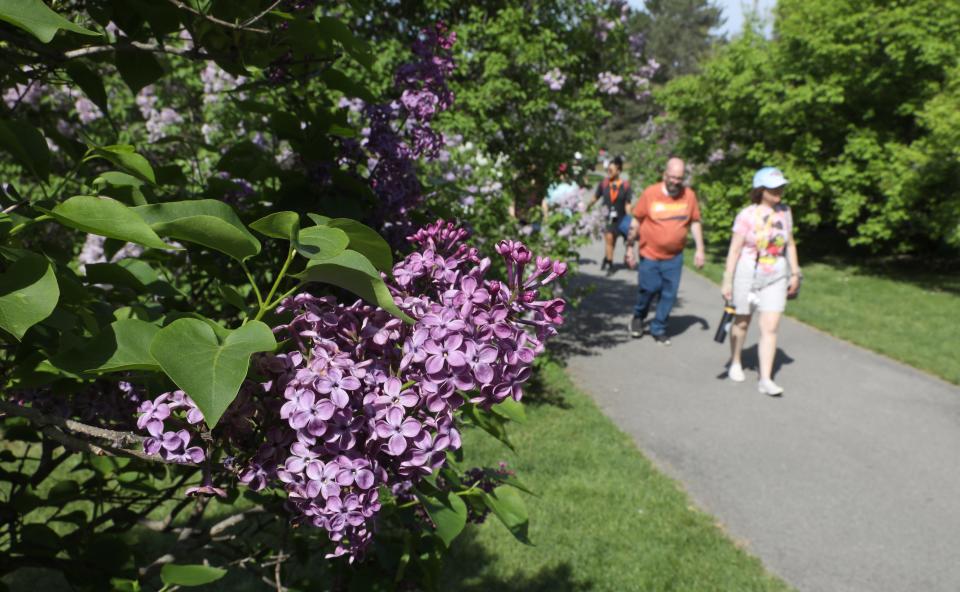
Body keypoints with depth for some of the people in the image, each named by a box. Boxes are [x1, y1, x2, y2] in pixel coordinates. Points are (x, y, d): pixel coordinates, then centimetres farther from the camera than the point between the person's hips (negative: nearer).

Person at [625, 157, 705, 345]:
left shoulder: (689, 195, -3)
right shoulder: (650, 193, -10)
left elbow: (695, 222, 7)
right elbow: (636, 221, -2)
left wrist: (700, 249, 3)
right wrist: (630, 248, -1)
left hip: (674, 257, 2)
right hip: (650, 255, -2)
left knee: (669, 294, 4)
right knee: (648, 289, 4)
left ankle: (659, 329, 20)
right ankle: (638, 317, 33)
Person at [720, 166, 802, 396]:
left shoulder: (784, 212, 3)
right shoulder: (747, 215, -12)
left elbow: (790, 244, 14)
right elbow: (734, 250, -12)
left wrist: (794, 273, 14)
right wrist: (727, 281, -14)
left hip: (775, 276, 3)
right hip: (747, 274, -3)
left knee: (770, 328, -5)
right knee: (742, 322, 14)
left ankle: (765, 379, -2)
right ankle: (735, 363, 37)